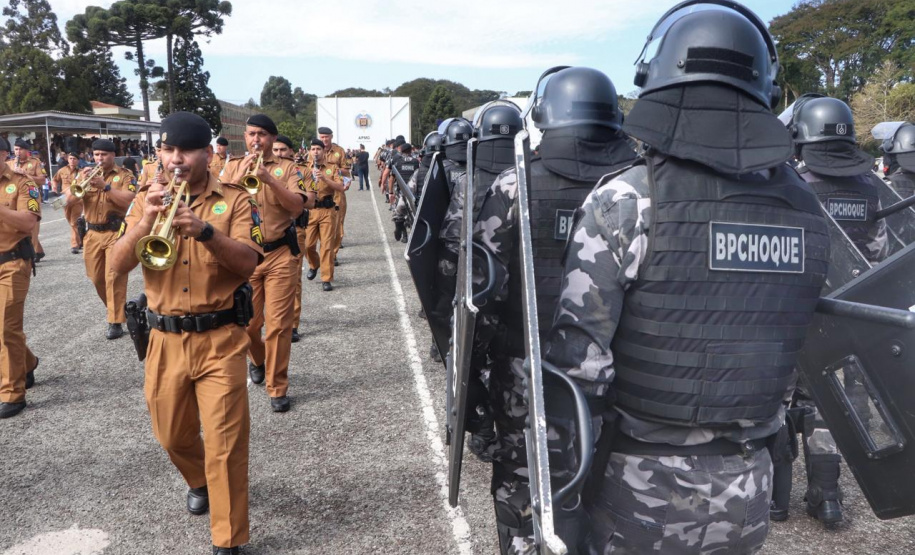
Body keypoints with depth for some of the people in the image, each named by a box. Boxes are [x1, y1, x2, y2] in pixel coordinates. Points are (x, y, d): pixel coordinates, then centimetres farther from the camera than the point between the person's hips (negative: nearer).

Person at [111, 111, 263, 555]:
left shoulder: (234, 201, -2)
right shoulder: (147, 200, 6)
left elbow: (248, 263, -14)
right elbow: (118, 265, -4)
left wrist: (205, 231, -29)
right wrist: (145, 223, -21)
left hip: (220, 339, -3)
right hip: (166, 340, 4)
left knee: (224, 443, -4)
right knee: (172, 434, 19)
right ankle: (198, 481, 51)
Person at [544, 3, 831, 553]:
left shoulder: (627, 199, -18)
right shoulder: (806, 208, -2)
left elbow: (577, 361, -19)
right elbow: (810, 349, 6)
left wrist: (557, 493, -10)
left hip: (644, 489, -4)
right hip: (750, 493, 5)